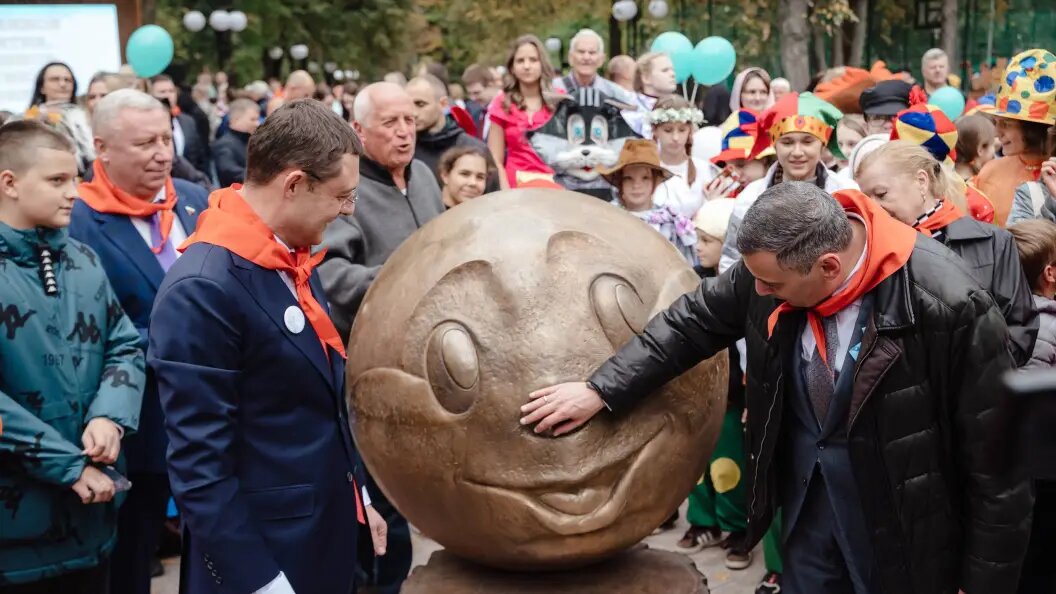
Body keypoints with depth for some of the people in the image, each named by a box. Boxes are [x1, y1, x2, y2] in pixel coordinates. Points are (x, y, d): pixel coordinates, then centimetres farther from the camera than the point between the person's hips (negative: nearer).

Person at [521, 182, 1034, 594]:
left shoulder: (949, 306, -27)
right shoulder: (777, 262, -14)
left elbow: (998, 463, -19)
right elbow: (695, 319, 3)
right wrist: (601, 391, 0)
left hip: (904, 530, -4)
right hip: (808, 505, 5)